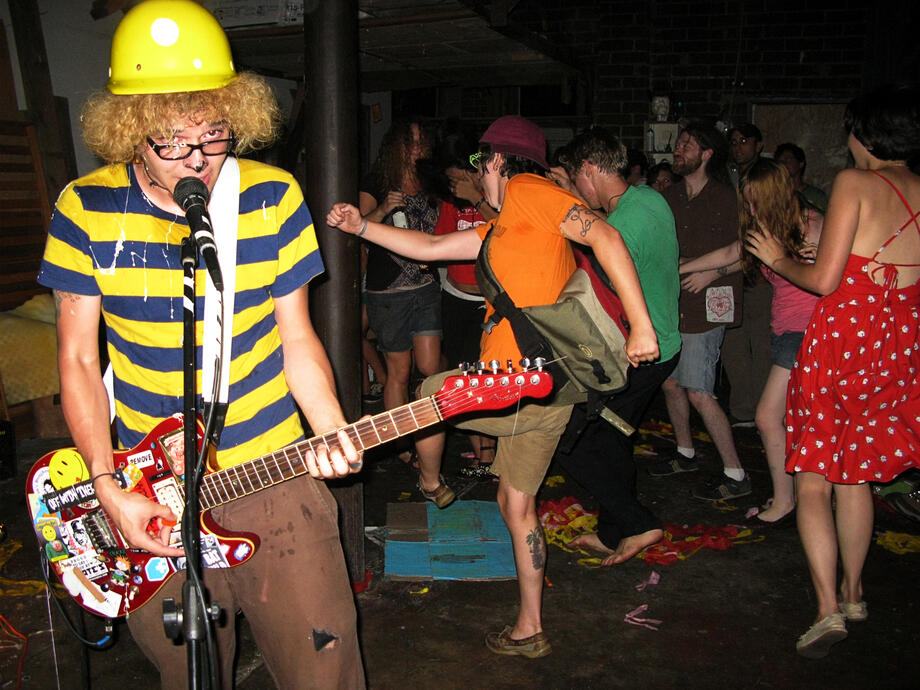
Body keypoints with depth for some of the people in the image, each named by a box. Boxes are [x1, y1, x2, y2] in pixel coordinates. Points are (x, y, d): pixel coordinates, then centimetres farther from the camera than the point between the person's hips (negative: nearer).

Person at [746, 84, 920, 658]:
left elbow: (824, 280, -14)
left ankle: (828, 609, -3)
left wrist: (779, 259, 5)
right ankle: (853, 592, 32)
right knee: (856, 474, 20)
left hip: (841, 340, -6)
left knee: (813, 480, 2)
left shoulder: (855, 183, -9)